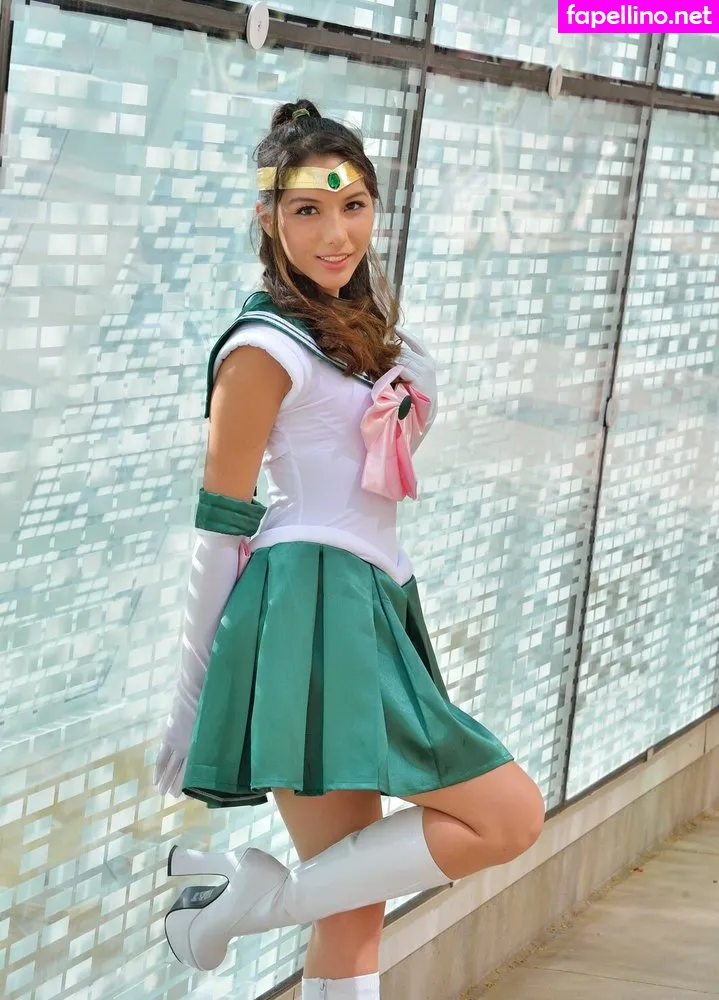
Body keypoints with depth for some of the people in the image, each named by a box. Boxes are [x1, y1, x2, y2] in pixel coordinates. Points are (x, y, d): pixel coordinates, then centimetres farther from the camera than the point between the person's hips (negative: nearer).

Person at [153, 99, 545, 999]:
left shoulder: (369, 332, 16)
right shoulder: (266, 348, -9)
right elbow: (218, 527, -9)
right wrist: (191, 703, -7)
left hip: (369, 609, 8)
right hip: (311, 613, -8)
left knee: (355, 908, 7)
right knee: (512, 816, -8)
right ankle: (259, 898, -5)